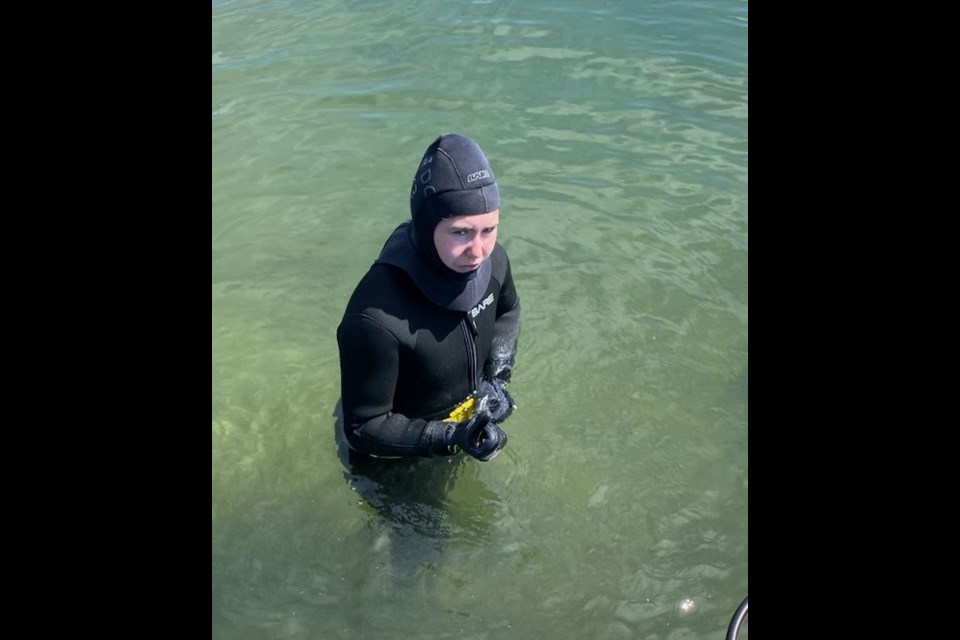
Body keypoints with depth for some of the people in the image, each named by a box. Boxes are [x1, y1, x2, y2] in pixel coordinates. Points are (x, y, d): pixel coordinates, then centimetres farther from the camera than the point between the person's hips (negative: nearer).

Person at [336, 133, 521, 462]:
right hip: (397, 455, -5)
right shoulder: (377, 318, -41)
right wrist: (451, 436, -40)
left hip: (467, 426, 5)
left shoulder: (492, 260, -21)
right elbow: (364, 428, -29)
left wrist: (497, 377, -8)